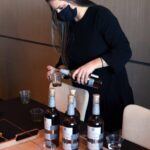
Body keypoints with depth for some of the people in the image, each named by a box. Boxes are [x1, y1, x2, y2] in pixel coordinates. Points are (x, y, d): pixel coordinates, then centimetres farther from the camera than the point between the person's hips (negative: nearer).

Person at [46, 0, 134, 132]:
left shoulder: (101, 14, -13)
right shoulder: (69, 24, 6)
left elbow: (124, 51, -19)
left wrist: (94, 64, -30)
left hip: (111, 92, -5)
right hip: (83, 95, 5)